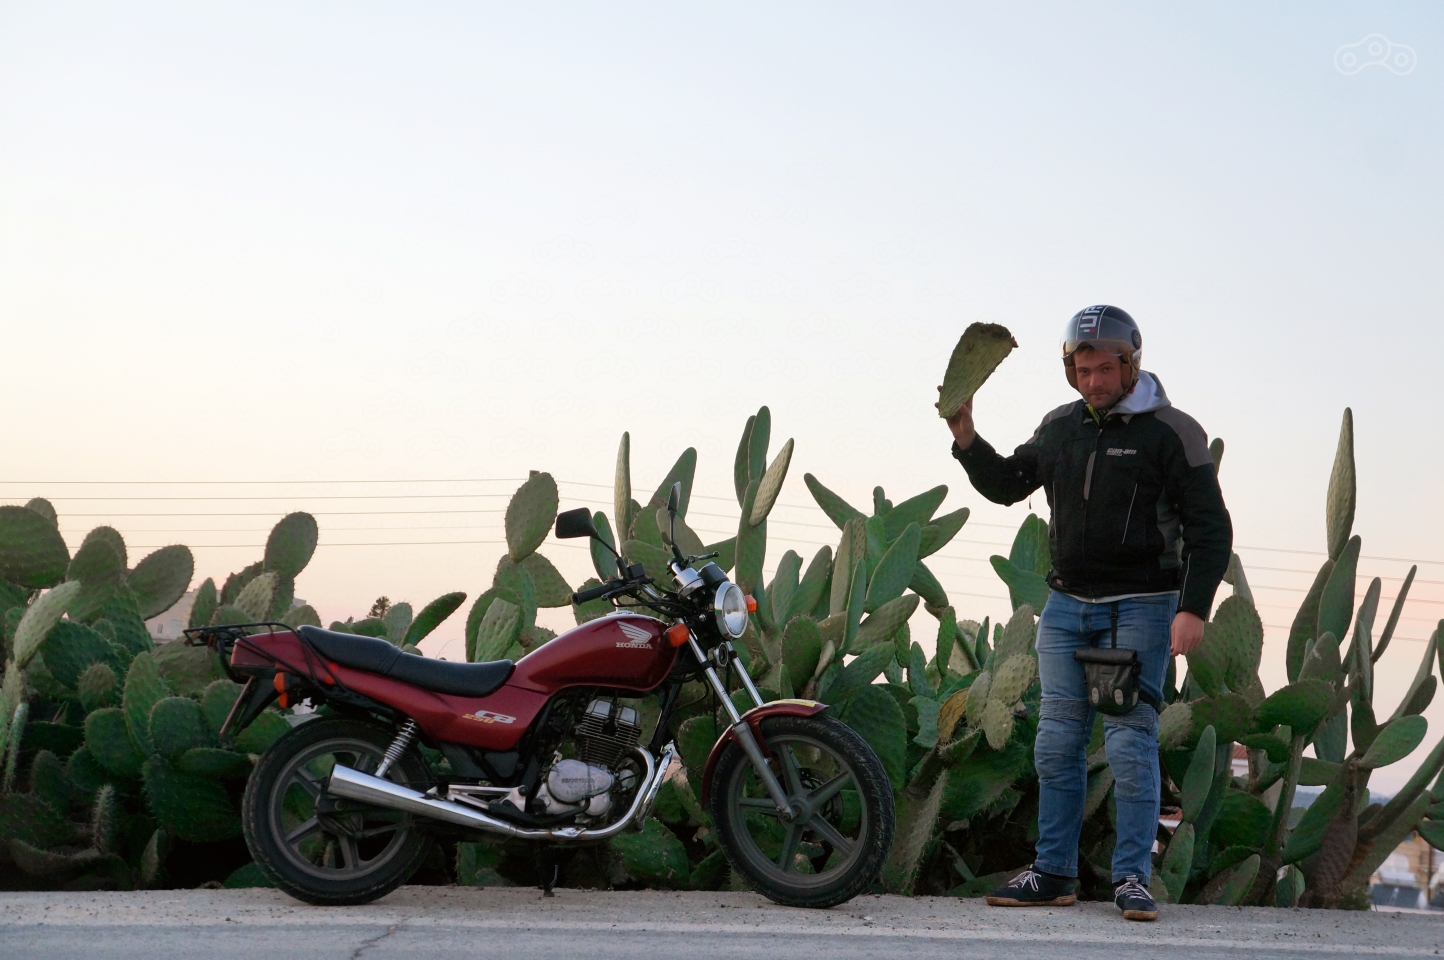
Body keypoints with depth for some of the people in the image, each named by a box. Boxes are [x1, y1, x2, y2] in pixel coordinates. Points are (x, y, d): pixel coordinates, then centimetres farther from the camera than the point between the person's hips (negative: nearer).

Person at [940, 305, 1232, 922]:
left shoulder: (1170, 431, -6)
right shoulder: (1060, 426, 11)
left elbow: (1210, 528, -7)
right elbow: (1007, 486, 23)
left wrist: (1193, 609, -16)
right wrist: (966, 440, 7)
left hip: (1139, 609, -5)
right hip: (1066, 605, 5)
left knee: (1130, 742, -6)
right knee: (1057, 742, 6)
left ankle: (1133, 879, 2)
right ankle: (1053, 874, 14)